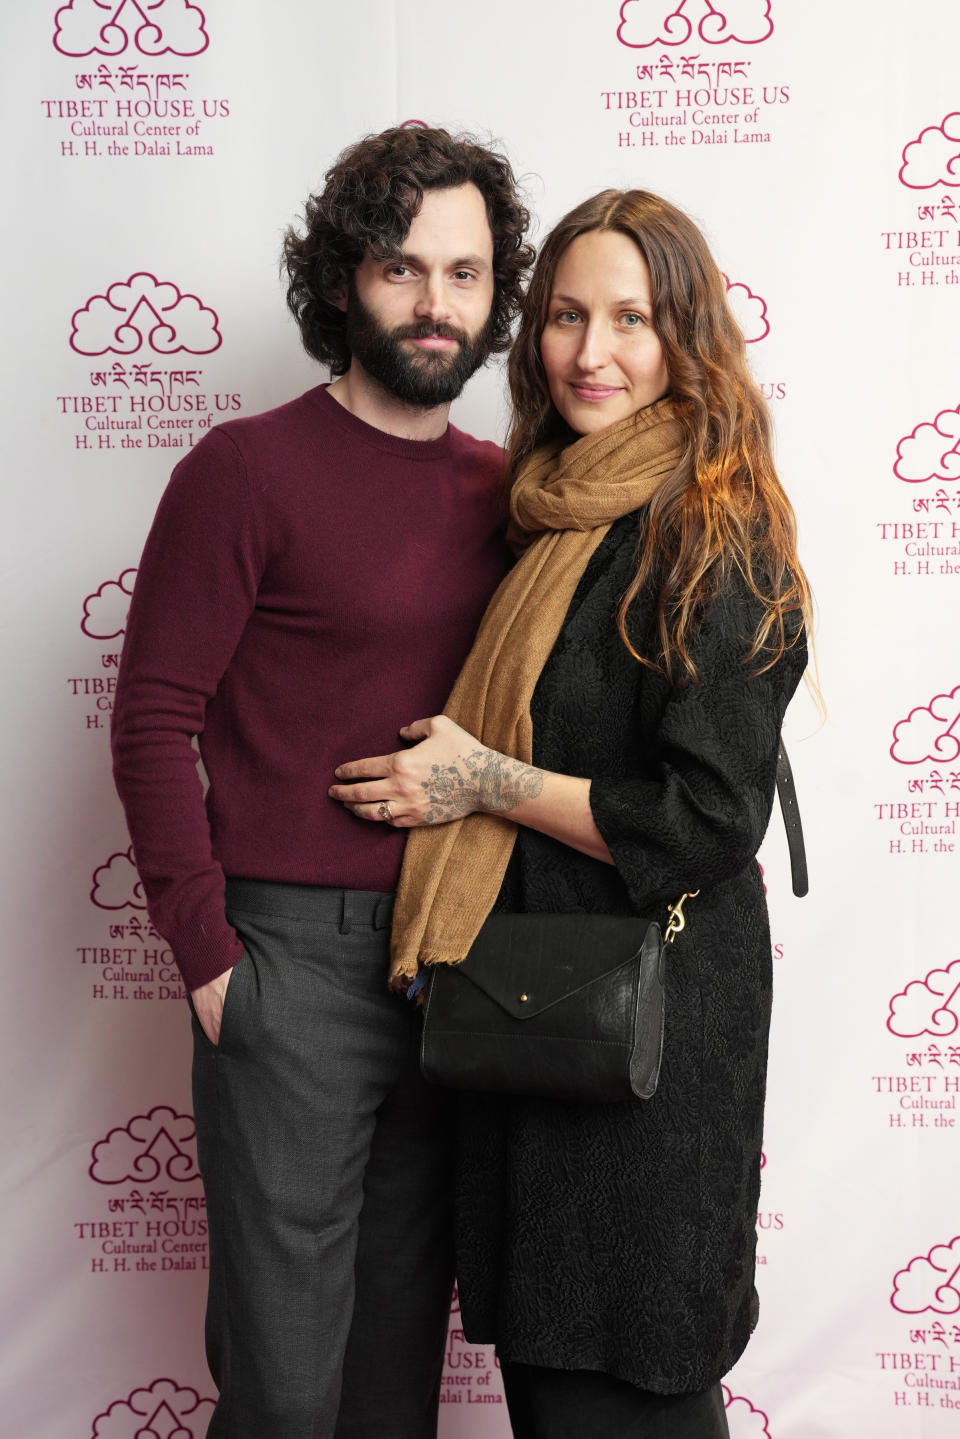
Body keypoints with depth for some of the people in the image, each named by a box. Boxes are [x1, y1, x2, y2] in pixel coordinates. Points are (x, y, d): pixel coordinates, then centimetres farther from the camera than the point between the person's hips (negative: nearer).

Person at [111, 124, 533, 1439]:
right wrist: (209, 958, -12)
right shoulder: (250, 469, -8)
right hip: (295, 953, -5)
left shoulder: (502, 487, 9)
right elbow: (152, 719, -9)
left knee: (406, 1330, 17)